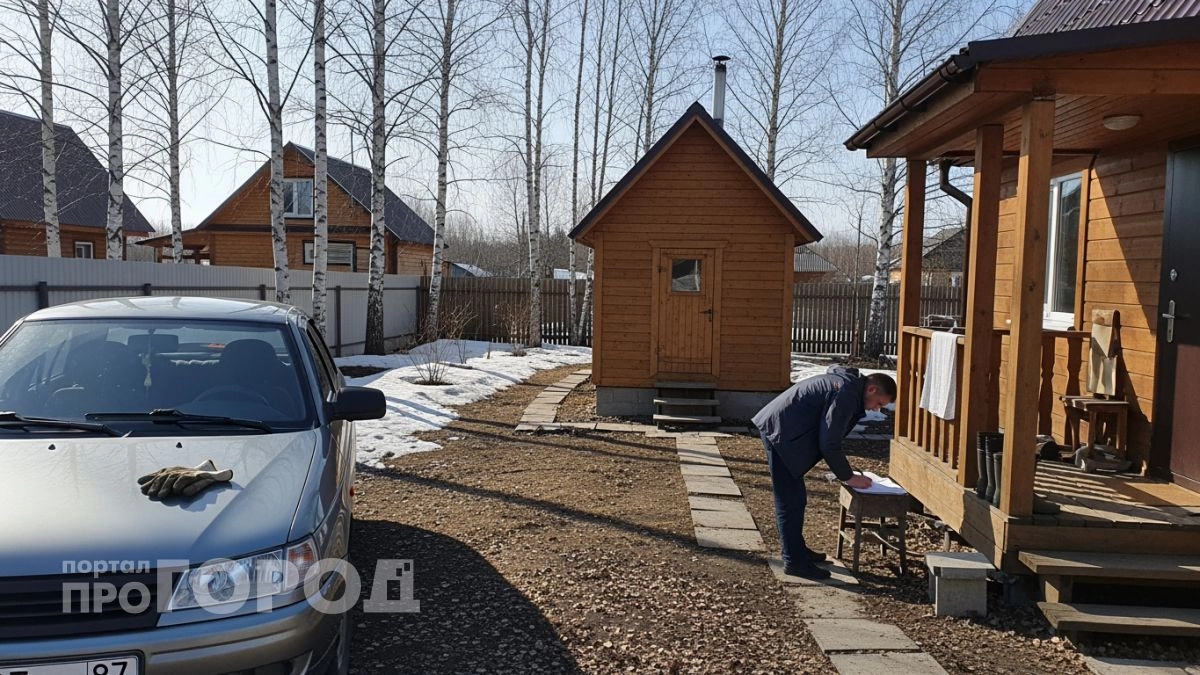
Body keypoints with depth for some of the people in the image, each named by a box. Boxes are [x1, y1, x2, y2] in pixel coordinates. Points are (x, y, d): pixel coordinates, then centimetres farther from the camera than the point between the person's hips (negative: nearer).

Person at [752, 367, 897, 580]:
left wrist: (845, 471, 18)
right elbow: (829, 444, -19)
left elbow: (829, 438, 22)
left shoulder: (845, 382, 14)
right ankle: (794, 561, 3)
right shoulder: (846, 394, -18)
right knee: (791, 500, -5)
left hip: (775, 425, 11)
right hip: (781, 432, -11)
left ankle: (797, 549, 29)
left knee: (795, 498, 18)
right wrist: (848, 477, -8)